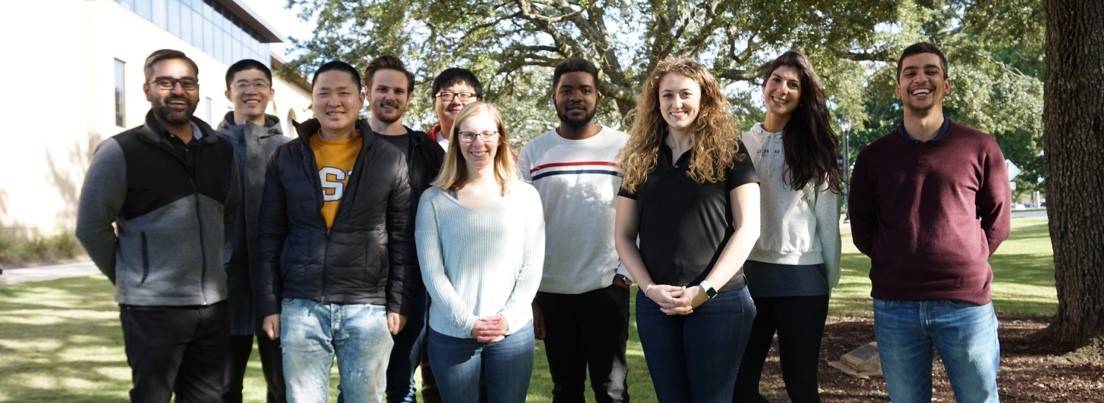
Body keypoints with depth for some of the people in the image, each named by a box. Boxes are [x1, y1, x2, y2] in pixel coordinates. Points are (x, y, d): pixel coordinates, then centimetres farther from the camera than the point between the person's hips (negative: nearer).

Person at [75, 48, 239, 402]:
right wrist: (131, 278, 1)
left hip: (214, 305, 5)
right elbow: (91, 227, -4)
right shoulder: (121, 151, -7)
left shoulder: (221, 151, 8)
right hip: (152, 308, -5)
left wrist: (207, 270, 13)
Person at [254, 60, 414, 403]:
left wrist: (398, 303, -2)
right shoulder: (286, 158, 5)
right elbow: (270, 237, 6)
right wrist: (269, 304, 2)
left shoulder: (390, 160, 2)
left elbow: (402, 239, 3)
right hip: (300, 305, 1)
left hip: (368, 307, -1)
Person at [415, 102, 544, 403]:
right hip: (450, 333, -1)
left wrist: (509, 317, -9)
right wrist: (467, 321, -11)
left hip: (514, 331, 1)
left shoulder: (525, 195, 5)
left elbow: (532, 266, 2)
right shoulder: (434, 199, 2)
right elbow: (431, 271, -3)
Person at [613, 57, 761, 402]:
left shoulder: (728, 152, 0)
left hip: (719, 302, -3)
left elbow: (747, 228, -6)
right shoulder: (641, 158, 9)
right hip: (655, 304, 3)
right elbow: (623, 235, 8)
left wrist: (705, 290, -13)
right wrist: (649, 288, -7)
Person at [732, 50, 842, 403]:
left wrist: (830, 278, 1)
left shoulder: (813, 147, 1)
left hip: (802, 278, -2)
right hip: (749, 273, 3)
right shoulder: (744, 144, 7)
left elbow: (827, 218, 2)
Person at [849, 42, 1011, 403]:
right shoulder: (874, 156, 7)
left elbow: (997, 219, 10)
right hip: (894, 307, 1)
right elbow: (861, 228, 12)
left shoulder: (979, 148, 4)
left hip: (966, 302, -1)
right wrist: (897, 263, 3)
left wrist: (965, 262, 2)